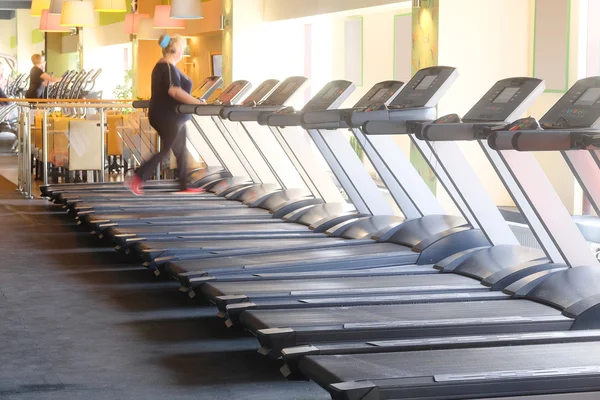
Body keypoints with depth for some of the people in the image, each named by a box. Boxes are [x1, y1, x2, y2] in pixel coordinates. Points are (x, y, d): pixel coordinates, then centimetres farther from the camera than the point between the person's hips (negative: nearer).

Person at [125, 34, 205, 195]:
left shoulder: (161, 66, 13)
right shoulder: (168, 68, -19)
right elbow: (175, 92, -30)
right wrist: (198, 103, -30)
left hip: (171, 117, 10)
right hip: (168, 117, -10)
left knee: (181, 151, 13)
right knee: (164, 151, -4)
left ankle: (183, 186, 17)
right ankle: (136, 180, -3)